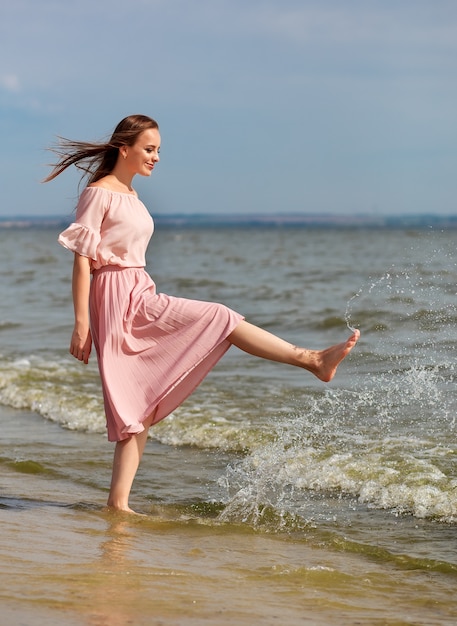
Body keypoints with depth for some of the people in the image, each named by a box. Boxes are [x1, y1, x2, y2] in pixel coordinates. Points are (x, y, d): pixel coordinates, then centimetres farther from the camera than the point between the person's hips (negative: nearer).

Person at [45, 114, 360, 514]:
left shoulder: (130, 195, 19)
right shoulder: (98, 194, -8)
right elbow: (82, 260, -12)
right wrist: (81, 324, -16)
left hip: (139, 296, 9)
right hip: (118, 300, -9)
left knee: (140, 406, 5)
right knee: (219, 319, -14)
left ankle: (118, 502, 3)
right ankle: (312, 359, -14)